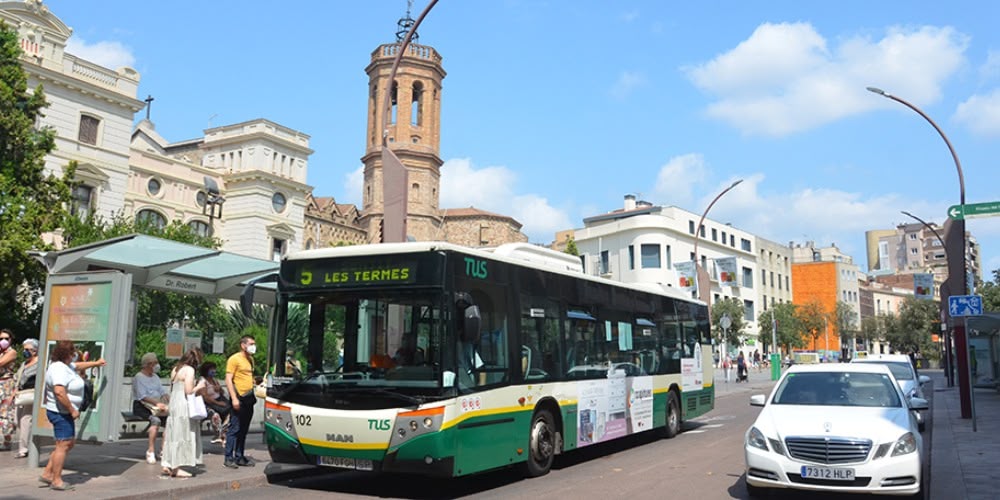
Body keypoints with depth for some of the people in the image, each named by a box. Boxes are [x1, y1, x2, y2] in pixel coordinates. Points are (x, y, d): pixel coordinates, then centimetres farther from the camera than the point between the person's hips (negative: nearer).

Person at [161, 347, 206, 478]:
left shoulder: (175, 369, 14)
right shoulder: (189, 369, -12)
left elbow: (172, 388, 16)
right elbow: (189, 391, -18)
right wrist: (199, 386, -1)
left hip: (173, 403, 8)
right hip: (183, 405, -8)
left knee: (173, 435, 13)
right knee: (182, 435, -2)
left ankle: (168, 465, 16)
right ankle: (176, 468, 1)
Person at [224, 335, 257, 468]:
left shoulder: (250, 359, 17)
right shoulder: (234, 359, -6)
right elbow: (228, 380, -11)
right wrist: (234, 398, -18)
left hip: (249, 398, 8)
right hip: (239, 398, -8)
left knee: (244, 430, 11)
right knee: (235, 429, -6)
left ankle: (240, 457, 18)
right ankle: (229, 458, -1)